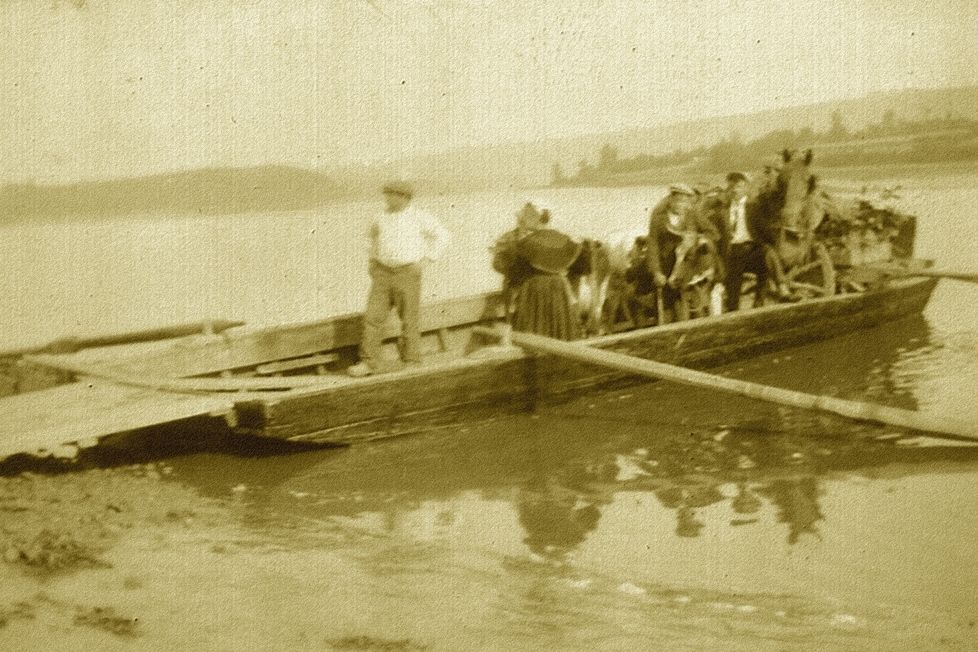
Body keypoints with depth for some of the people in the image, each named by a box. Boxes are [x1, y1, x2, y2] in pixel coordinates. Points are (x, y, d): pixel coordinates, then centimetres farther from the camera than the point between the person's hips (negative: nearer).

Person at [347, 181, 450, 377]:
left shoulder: (419, 217, -6)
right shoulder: (381, 218, 8)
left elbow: (442, 236, -1)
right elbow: (372, 236, 29)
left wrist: (425, 260, -6)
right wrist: (373, 259, 16)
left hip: (407, 274, -4)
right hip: (382, 274, 4)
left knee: (409, 319, 2)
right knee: (373, 316, -3)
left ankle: (412, 361, 15)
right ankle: (370, 361, 1)